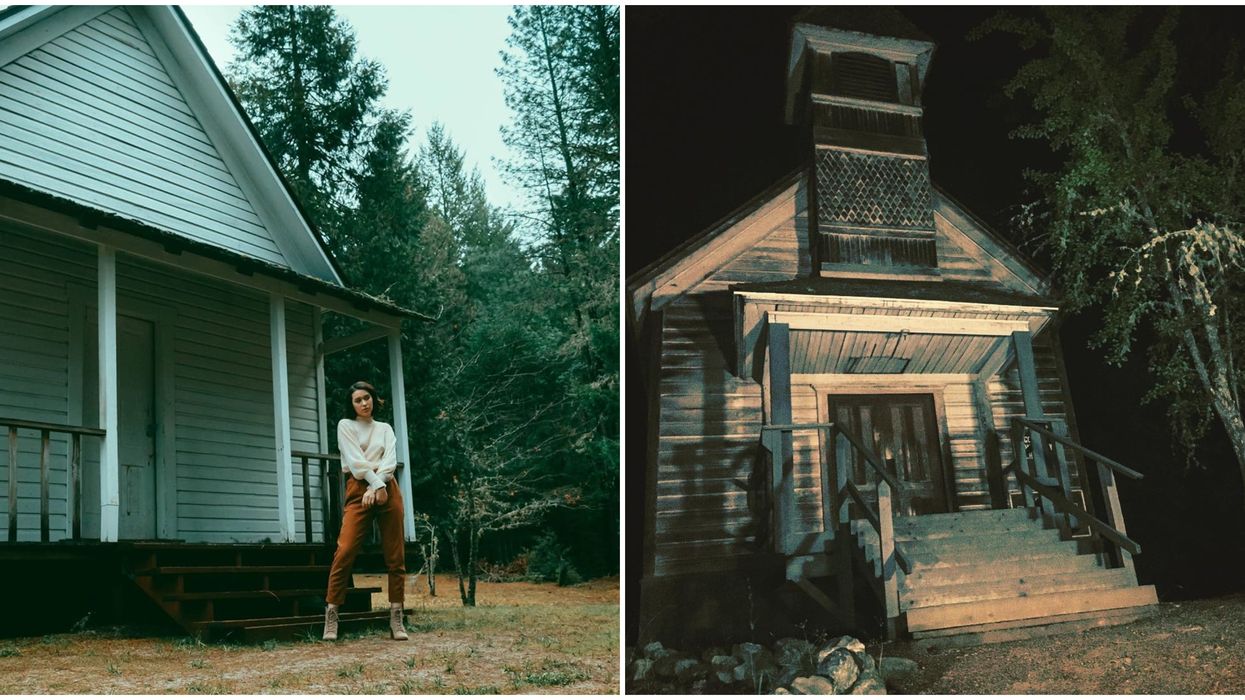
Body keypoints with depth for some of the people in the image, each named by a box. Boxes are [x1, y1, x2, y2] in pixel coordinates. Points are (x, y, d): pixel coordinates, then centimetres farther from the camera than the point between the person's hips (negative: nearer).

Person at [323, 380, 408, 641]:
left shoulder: (385, 428, 18)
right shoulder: (345, 425, 10)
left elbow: (390, 460, 2)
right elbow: (356, 460, -4)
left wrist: (377, 486, -14)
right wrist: (376, 484, -15)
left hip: (387, 489, 3)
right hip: (359, 489, -3)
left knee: (395, 556, 0)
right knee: (345, 552, -16)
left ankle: (396, 619, 3)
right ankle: (331, 617, -11)